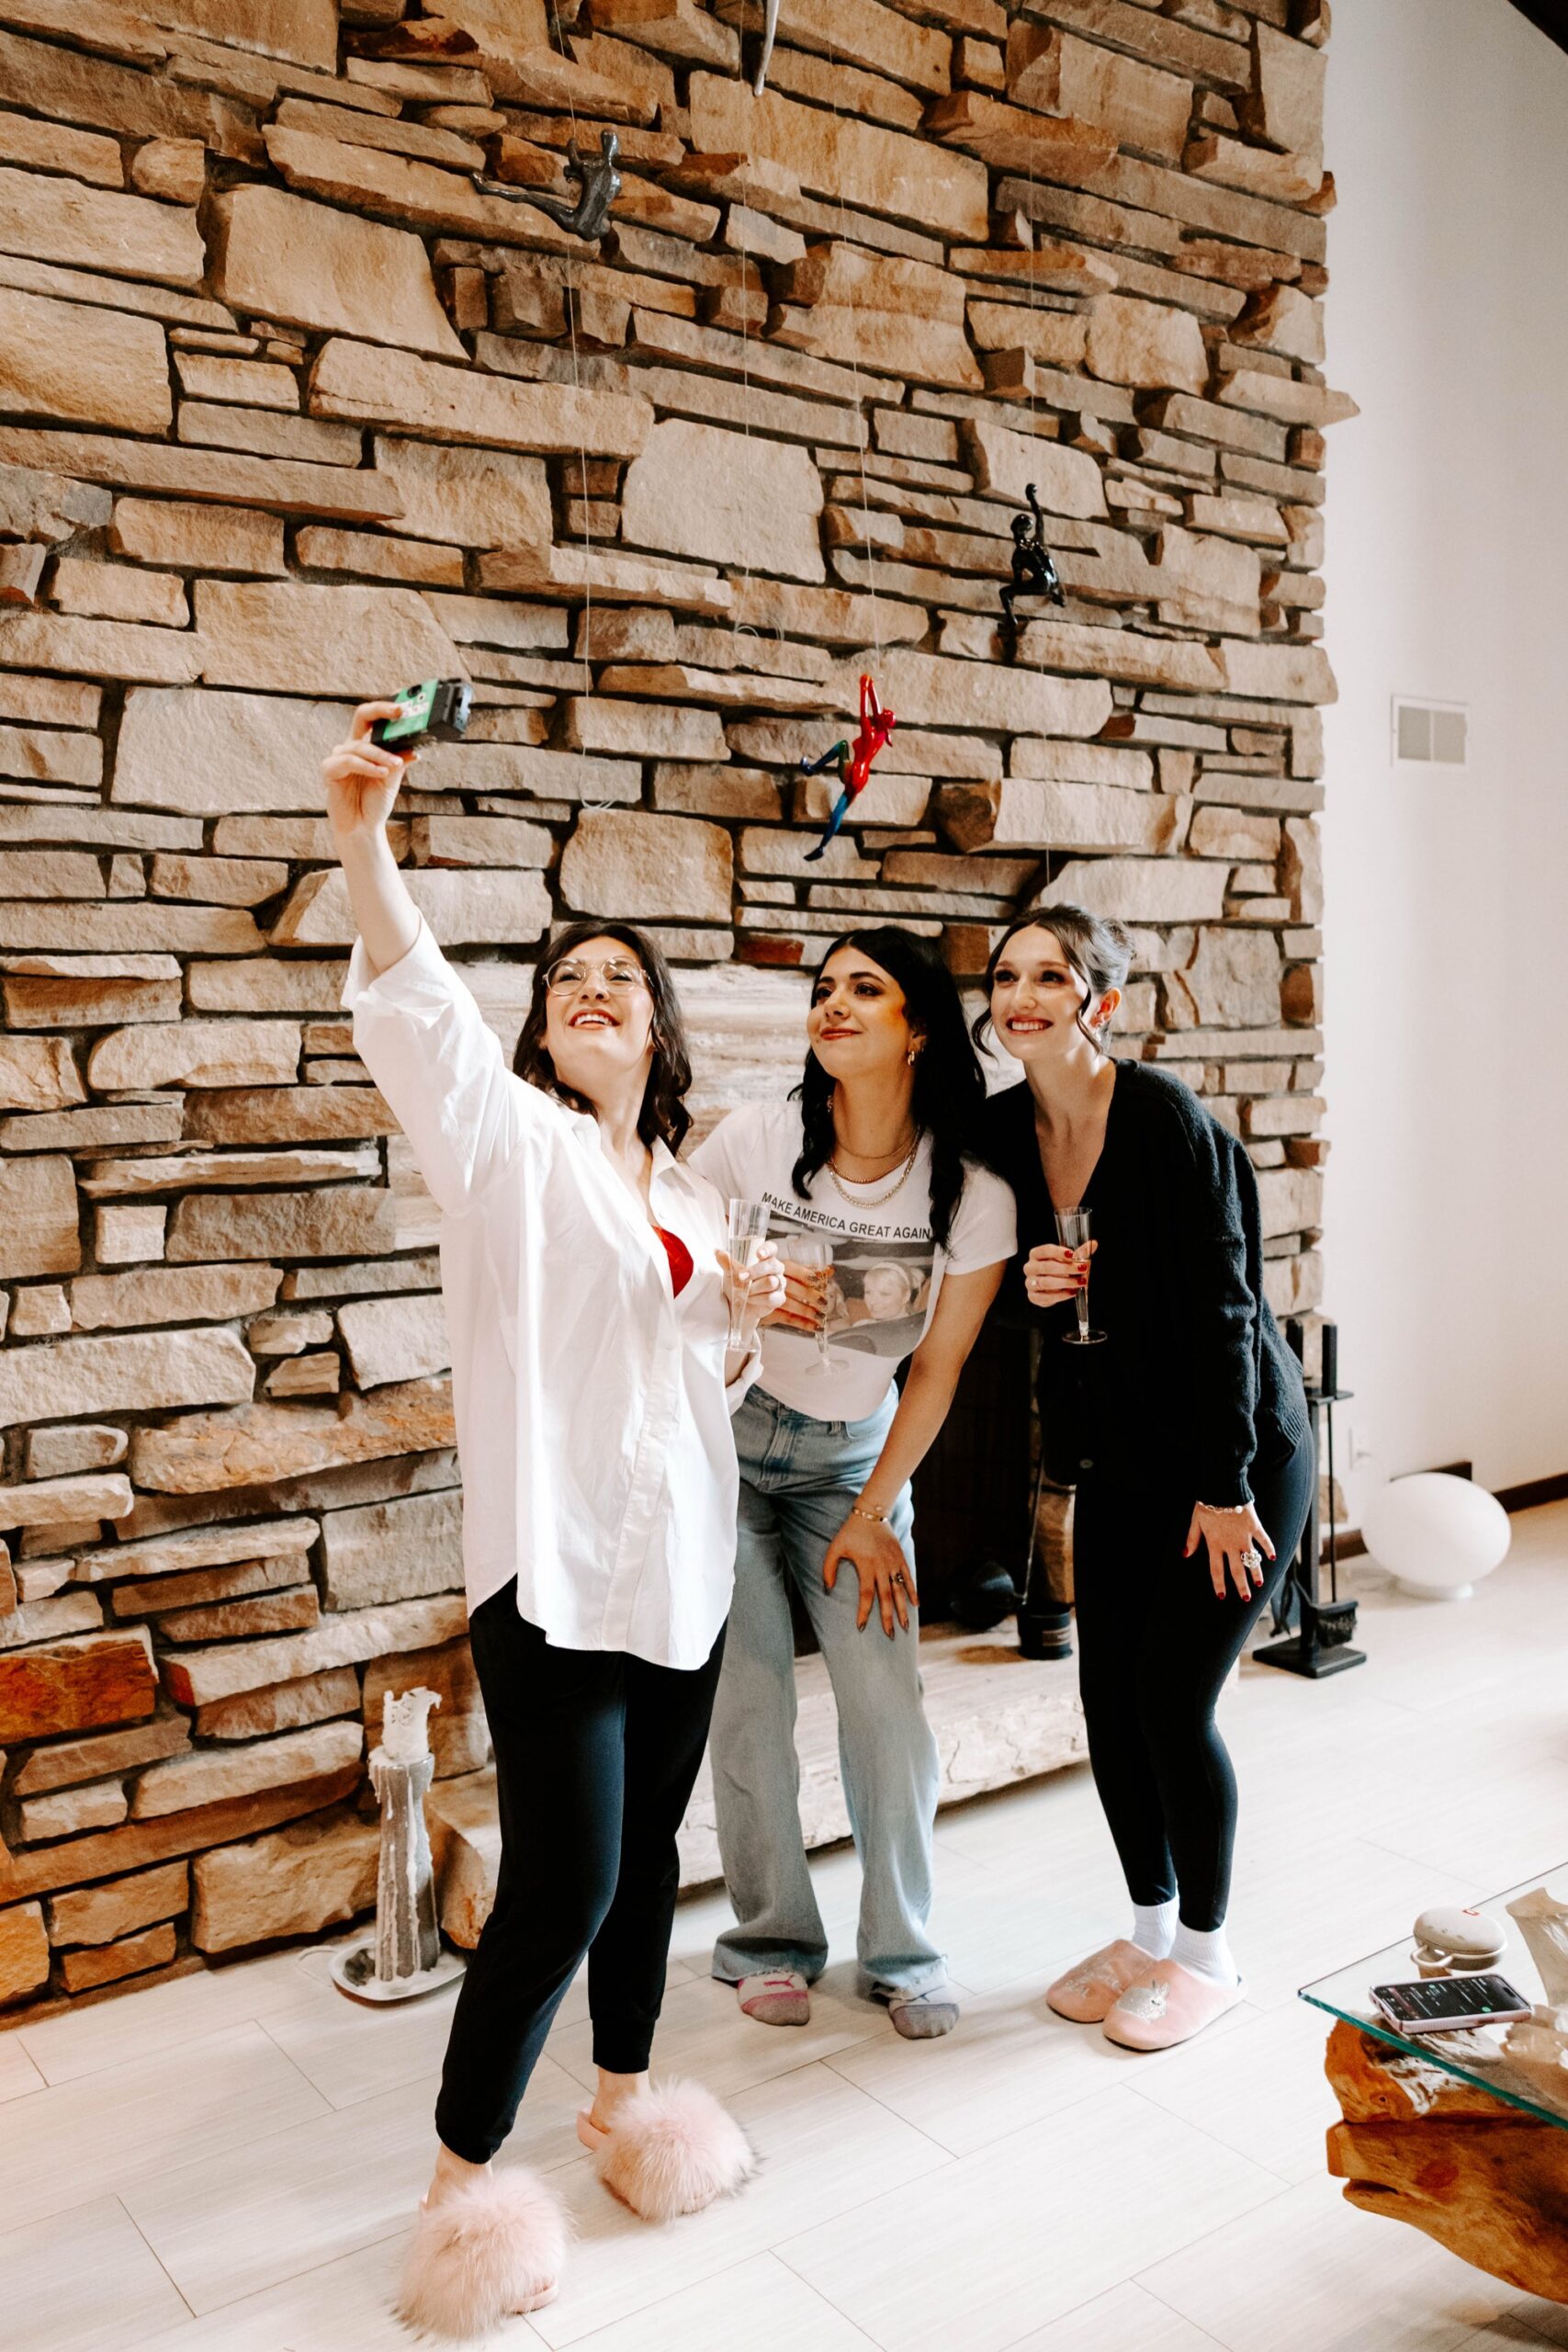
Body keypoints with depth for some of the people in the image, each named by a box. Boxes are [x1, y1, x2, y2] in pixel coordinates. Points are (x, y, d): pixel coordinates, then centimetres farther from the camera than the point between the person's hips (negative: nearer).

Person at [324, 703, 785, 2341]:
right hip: (555, 1572, -6)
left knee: (646, 1851, 17)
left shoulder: (689, 1196, 13)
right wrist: (363, 842, -40)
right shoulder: (506, 1138, -6)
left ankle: (624, 2096, 38)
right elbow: (417, 1010, -25)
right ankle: (460, 2177, 16)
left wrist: (745, 1324, -1)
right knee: (560, 1882, -5)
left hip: (680, 1567, 6)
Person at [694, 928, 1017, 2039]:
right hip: (727, 1437, 0)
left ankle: (903, 1950, 17)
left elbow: (935, 1371, -5)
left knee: (887, 1698, -4)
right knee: (749, 1697, 0)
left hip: (856, 1452, 1)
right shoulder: (754, 1138, -16)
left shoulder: (972, 1196, -15)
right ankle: (772, 1940, 21)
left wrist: (873, 1516, -3)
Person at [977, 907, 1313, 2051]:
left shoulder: (1165, 1118, -20)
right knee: (1108, 1694, 9)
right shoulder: (1006, 1129, 0)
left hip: (1235, 1452, -7)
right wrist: (1033, 1284, -13)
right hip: (1118, 1454, 7)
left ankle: (1206, 1954, 21)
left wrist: (1227, 1485, -18)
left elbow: (1221, 1300, -20)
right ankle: (1151, 1930, 31)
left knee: (1173, 1697, -2)